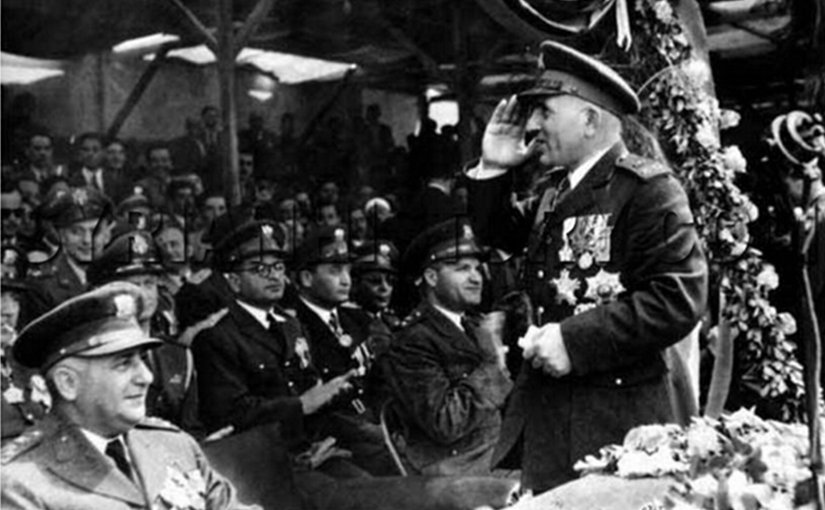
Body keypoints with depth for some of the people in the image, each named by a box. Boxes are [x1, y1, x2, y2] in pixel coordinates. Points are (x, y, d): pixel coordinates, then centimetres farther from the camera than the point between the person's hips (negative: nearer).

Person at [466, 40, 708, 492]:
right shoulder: (556, 187, 12)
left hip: (612, 415, -7)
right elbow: (499, 234, 25)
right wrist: (492, 169, 8)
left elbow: (679, 298, -22)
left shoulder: (648, 189, -13)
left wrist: (575, 341, -24)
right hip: (543, 403, 7)